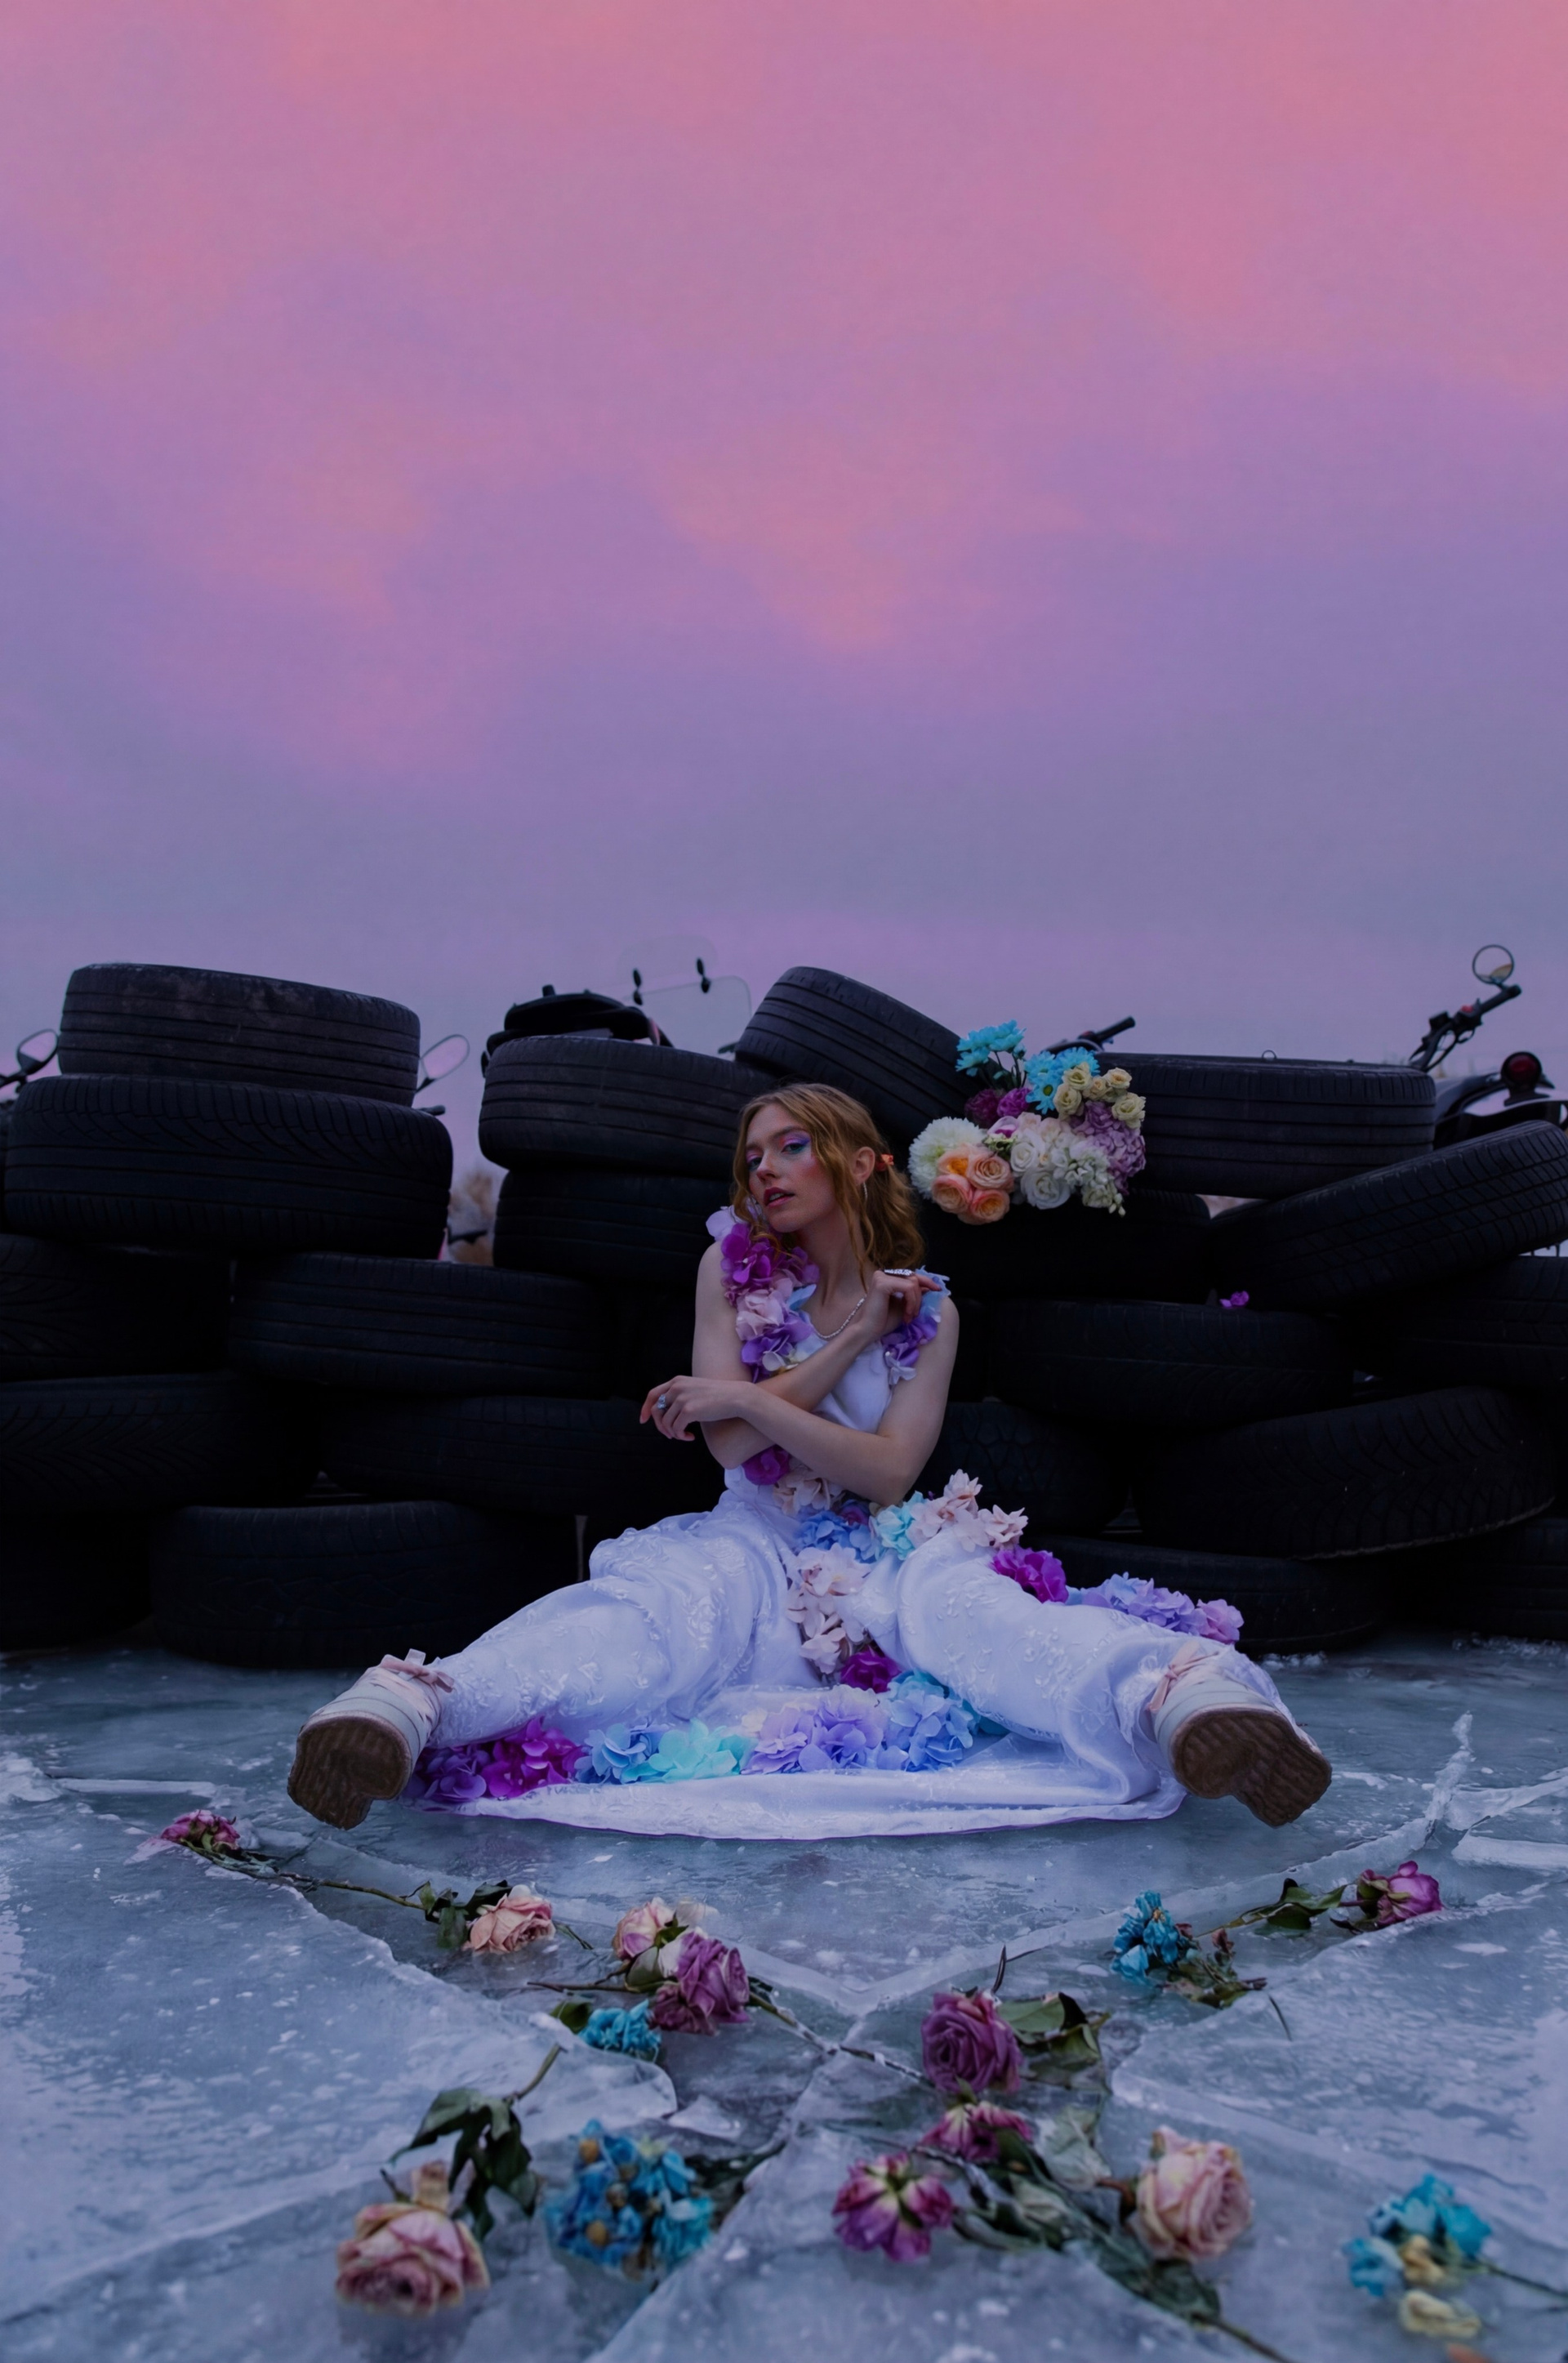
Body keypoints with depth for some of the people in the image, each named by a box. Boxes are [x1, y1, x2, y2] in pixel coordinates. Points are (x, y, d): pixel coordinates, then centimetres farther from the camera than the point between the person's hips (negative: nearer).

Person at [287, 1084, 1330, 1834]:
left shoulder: (926, 1308, 6)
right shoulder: (733, 1268, 9)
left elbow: (888, 1472, -6)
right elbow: (728, 1444, -3)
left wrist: (751, 1398, -12)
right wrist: (852, 1340, -6)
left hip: (883, 1549, 0)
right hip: (754, 1546, 0)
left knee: (959, 1597, -36)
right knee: (648, 1613, -35)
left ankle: (1179, 1691, -66)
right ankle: (412, 1700, -63)